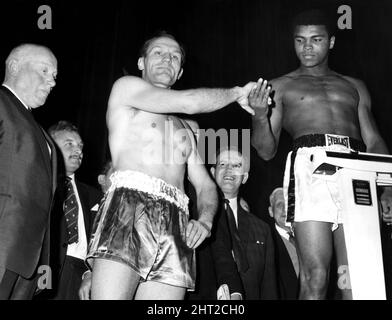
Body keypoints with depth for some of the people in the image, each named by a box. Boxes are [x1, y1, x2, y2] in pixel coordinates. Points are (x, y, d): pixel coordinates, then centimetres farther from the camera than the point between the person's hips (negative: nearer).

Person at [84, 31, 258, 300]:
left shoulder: (184, 129, 33)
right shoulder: (126, 87, 17)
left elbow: (206, 185, 27)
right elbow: (190, 102, 2)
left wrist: (205, 220, 4)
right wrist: (236, 93, 18)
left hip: (176, 222, 5)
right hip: (129, 206, -4)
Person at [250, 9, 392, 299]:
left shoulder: (354, 86, 27)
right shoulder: (281, 86, 20)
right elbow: (266, 151, 11)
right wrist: (260, 115, -9)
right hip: (309, 167, -2)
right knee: (315, 277, -10)